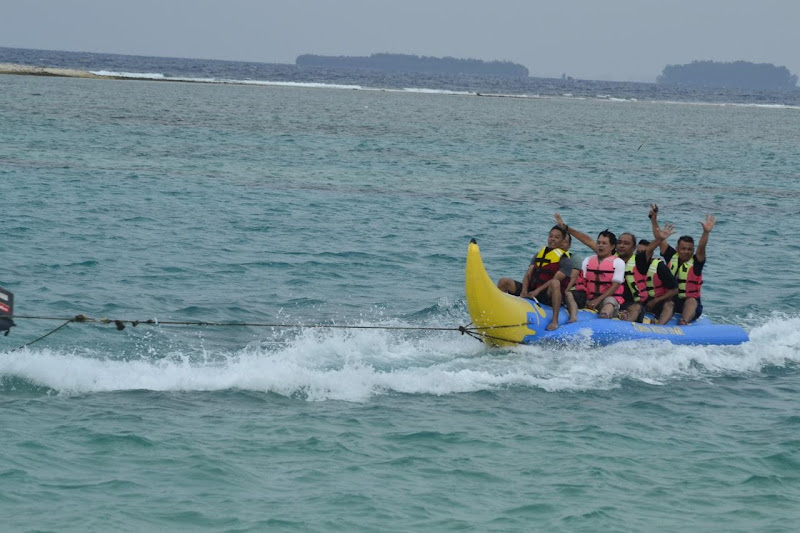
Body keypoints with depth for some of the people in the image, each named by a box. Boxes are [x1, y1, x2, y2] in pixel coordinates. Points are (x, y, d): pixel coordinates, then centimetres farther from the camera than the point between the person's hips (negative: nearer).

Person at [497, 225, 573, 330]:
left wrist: (538, 291, -27)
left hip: (548, 296, -6)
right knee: (503, 282, -6)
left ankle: (555, 321, -42)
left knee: (555, 283, -40)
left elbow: (556, 279, -15)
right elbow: (528, 275, 7)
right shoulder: (538, 256, 18)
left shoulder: (565, 261, -1)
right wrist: (524, 290, -13)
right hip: (531, 292, 6)